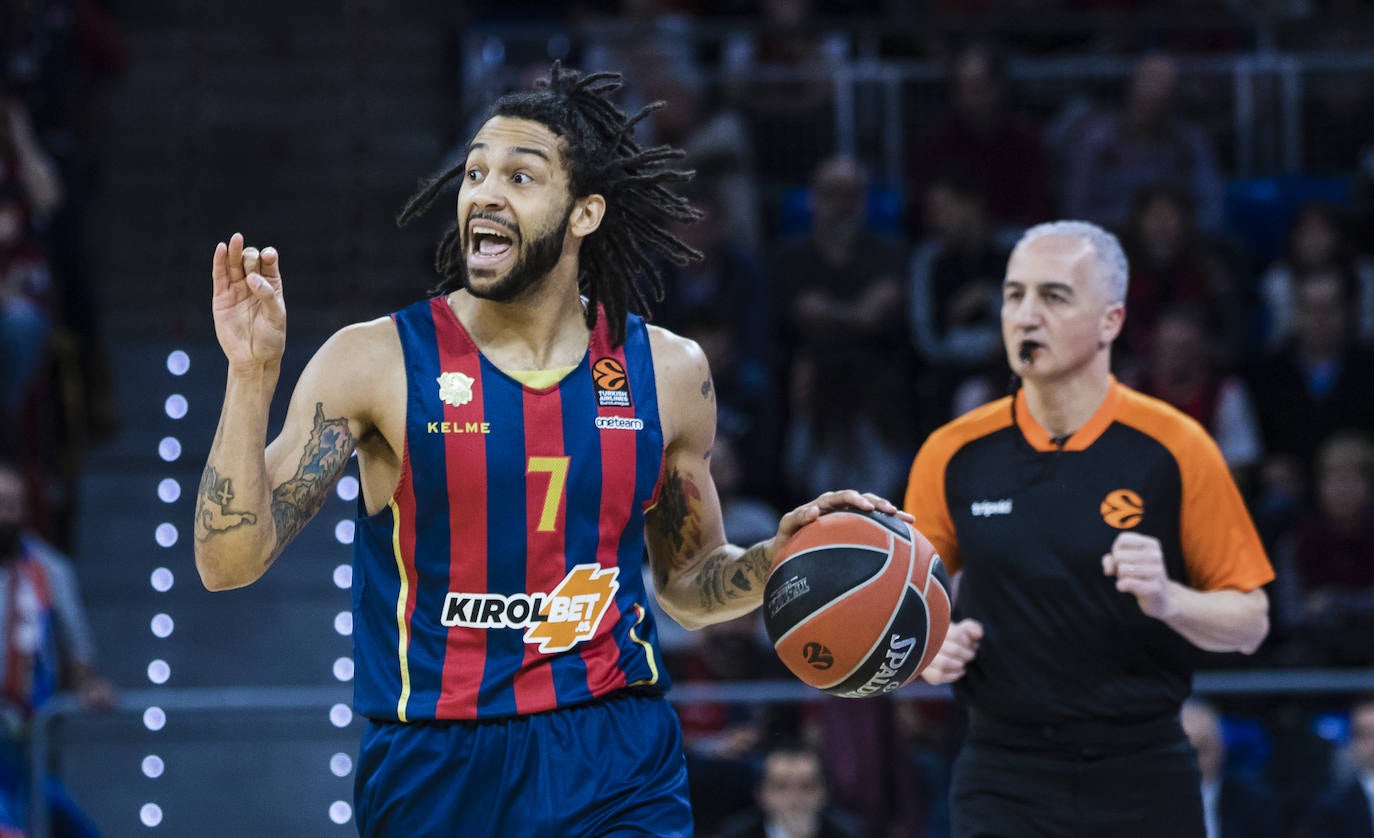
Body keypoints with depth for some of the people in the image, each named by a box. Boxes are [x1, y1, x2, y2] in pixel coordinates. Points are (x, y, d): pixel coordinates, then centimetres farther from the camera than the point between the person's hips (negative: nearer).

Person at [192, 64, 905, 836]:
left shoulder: (668, 372, 4)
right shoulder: (376, 361, -5)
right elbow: (231, 562, -11)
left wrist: (776, 559, -2)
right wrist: (252, 377, -20)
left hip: (617, 767, 1)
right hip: (433, 766, -1)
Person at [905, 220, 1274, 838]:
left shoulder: (1177, 449, -4)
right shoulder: (952, 455, 1)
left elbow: (1249, 621, -1)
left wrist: (1168, 600, -20)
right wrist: (929, 649, -9)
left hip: (1142, 781, -1)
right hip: (1001, 781, 1)